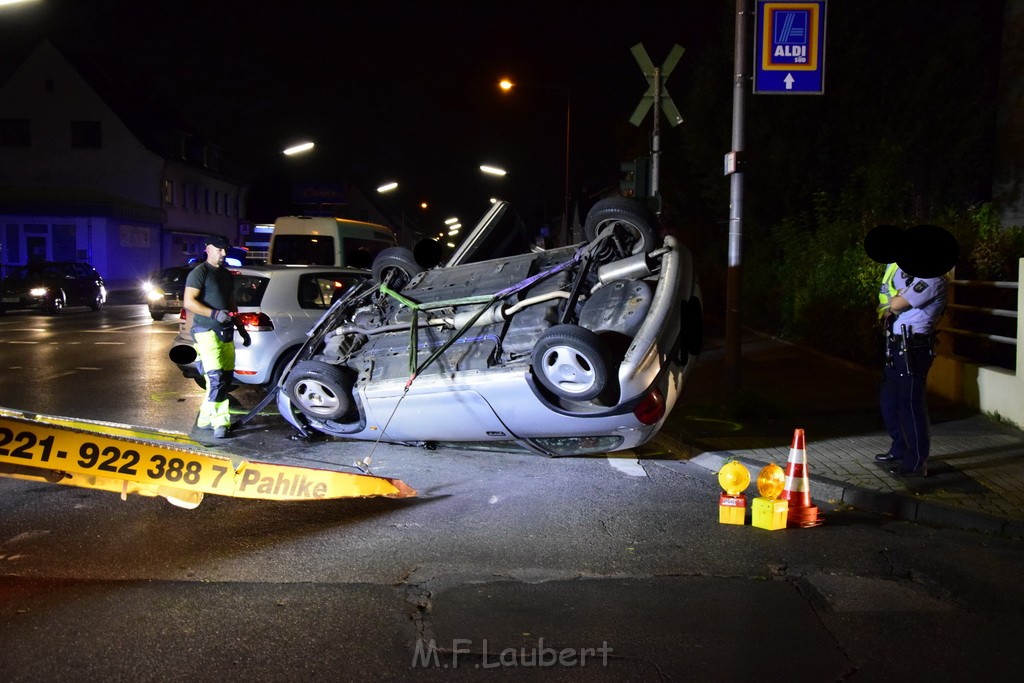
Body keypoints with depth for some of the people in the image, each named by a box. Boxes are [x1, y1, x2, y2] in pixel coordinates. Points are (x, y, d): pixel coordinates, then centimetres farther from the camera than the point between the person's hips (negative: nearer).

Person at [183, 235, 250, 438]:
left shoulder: (227, 275, 20)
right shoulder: (199, 273, -5)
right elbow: (189, 302, -15)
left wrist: (242, 329, 24)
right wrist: (215, 313, -25)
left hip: (226, 333, 8)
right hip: (207, 332, -8)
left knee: (226, 379, 6)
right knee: (216, 378, -15)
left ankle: (207, 419, 15)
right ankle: (220, 421, -7)